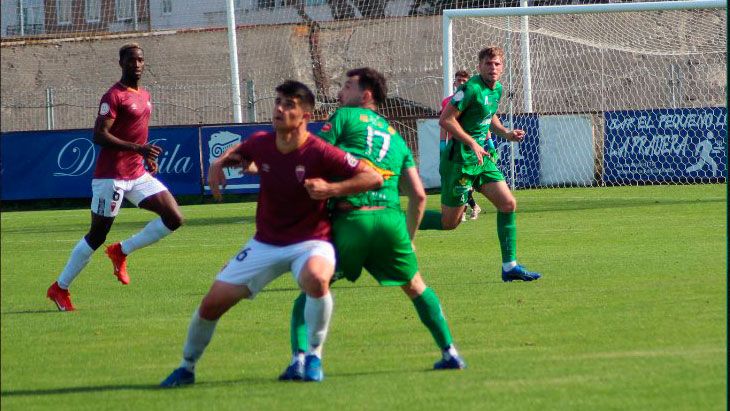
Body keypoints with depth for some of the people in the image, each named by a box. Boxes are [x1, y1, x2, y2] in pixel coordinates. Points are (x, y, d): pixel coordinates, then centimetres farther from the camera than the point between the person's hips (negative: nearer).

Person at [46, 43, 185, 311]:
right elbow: (99, 136, -21)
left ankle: (121, 251, 10)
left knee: (174, 218, -3)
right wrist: (138, 148, -28)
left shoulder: (144, 96, 14)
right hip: (111, 176, -8)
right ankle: (59, 288, 10)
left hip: (137, 175, 8)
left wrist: (147, 157, 12)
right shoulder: (114, 97, -13)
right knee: (97, 235, -3)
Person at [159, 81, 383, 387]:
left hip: (310, 242, -5)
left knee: (316, 278, -40)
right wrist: (219, 164, 1)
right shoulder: (260, 144, -5)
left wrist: (332, 189, -31)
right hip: (265, 244, 5)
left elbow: (374, 178, -20)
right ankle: (187, 367, 26)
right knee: (212, 303, 0)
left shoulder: (319, 153, -19)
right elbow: (239, 151, 22)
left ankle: (314, 356, -17)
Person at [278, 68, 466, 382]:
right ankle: (450, 353, 22)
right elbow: (418, 195, 19)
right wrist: (409, 238, 29)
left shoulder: (344, 118, 9)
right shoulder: (395, 137, 23)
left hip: (349, 218, -4)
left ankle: (299, 357, -13)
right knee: (416, 287, 24)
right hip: (390, 218, 4)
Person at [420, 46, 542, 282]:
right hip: (460, 160, -8)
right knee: (449, 222, -2)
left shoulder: (497, 89, 10)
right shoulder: (472, 88, -18)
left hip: (483, 157, 8)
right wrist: (472, 143, -23)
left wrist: (506, 133, 10)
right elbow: (446, 120, -21)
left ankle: (509, 267, 5)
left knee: (508, 204, -1)